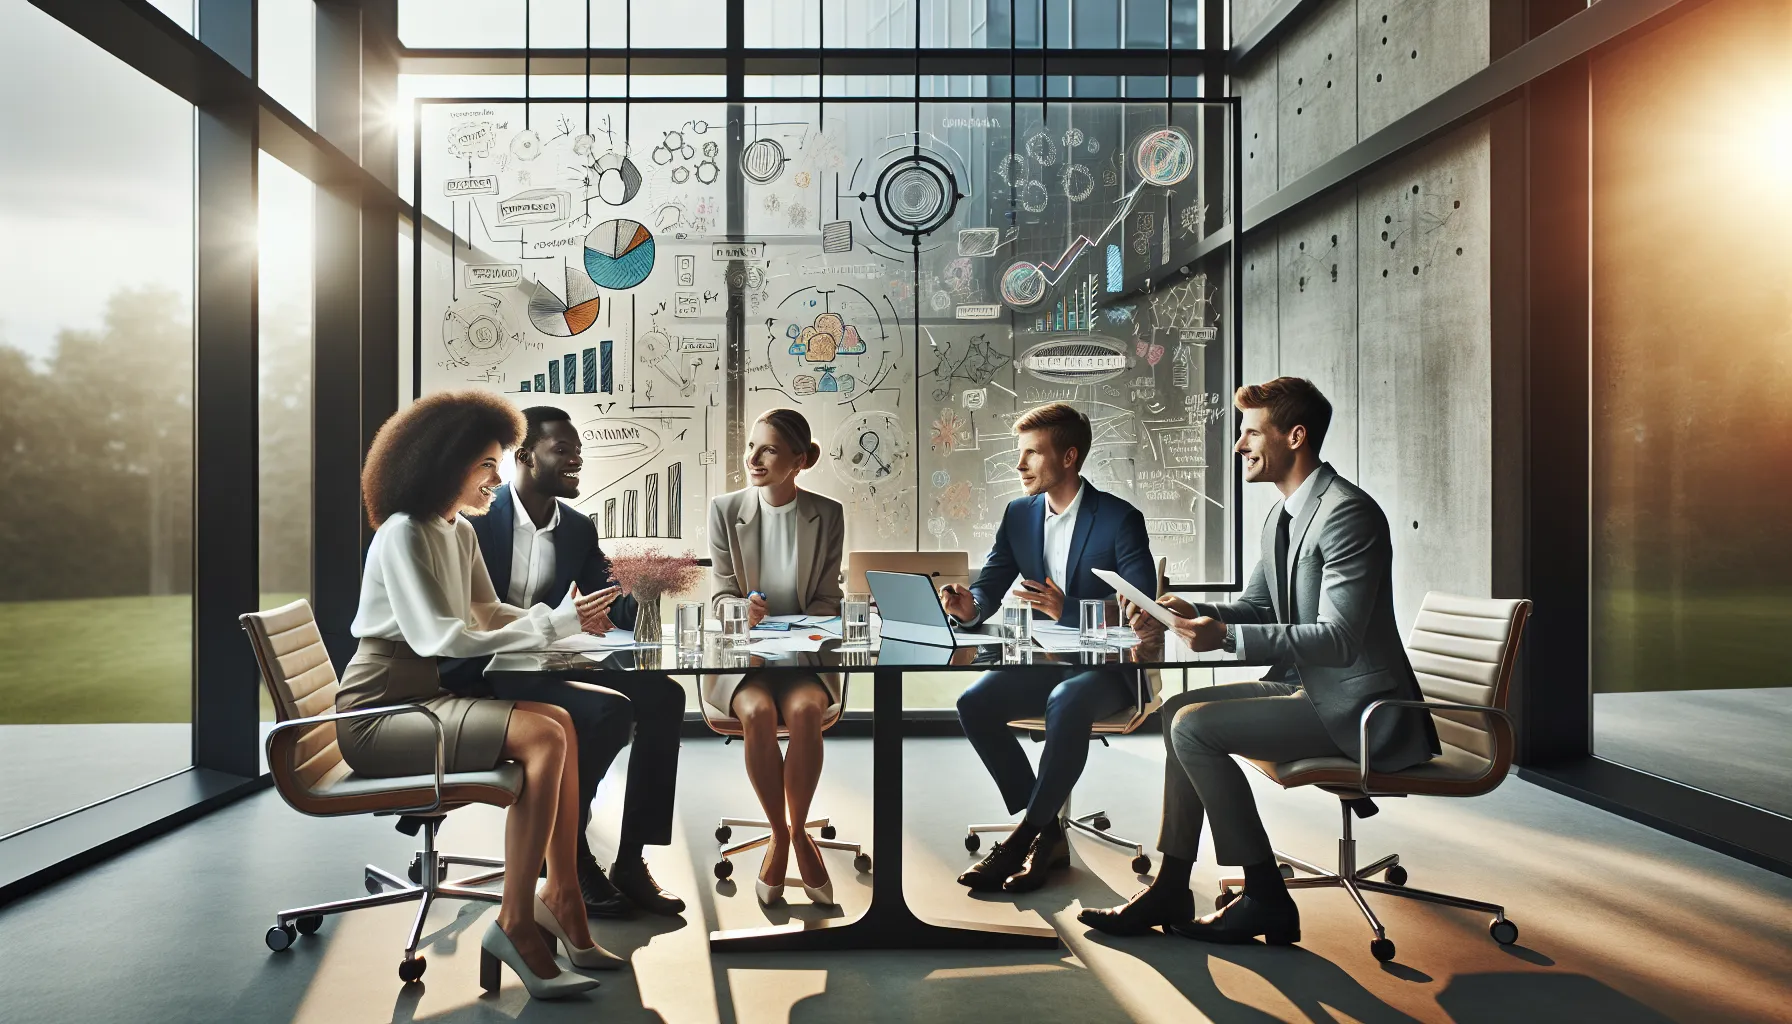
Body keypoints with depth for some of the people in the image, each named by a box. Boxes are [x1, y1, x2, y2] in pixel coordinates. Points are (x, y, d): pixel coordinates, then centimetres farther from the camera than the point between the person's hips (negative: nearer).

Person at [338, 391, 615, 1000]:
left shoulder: (460, 534, 13)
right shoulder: (403, 534, -14)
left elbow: (491, 615, 18)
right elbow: (440, 637, -23)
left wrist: (563, 617, 0)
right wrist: (553, 625, -23)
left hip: (426, 703, 8)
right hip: (378, 716, -8)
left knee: (560, 724, -11)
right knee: (543, 738, -25)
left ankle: (560, 902, -9)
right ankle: (516, 923, -18)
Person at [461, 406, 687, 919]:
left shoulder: (578, 530, 10)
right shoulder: (477, 514, -9)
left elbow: (619, 606, 6)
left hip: (547, 663, 7)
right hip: (482, 673, -7)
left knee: (662, 694, -10)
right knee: (607, 711, -27)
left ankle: (631, 859, -5)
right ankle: (570, 857, -4)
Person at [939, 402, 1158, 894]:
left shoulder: (1120, 518, -9)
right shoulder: (1019, 514, 8)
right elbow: (989, 587, 7)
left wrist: (1068, 609, -30)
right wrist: (970, 606, -18)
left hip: (1104, 667, -5)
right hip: (1041, 662, 6)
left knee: (1067, 702, -37)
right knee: (973, 702, -21)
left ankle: (1029, 834, -20)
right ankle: (1045, 834, -10)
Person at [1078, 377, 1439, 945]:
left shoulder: (1348, 513, -20)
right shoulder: (1281, 516, 11)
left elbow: (1339, 638, -26)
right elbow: (1255, 608, 17)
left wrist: (1226, 636, -32)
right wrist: (1189, 614, -2)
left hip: (1358, 710, -10)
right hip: (1310, 687, 10)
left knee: (1193, 726, -18)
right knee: (1179, 710, 7)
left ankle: (1266, 898, -5)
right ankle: (1170, 889, 10)